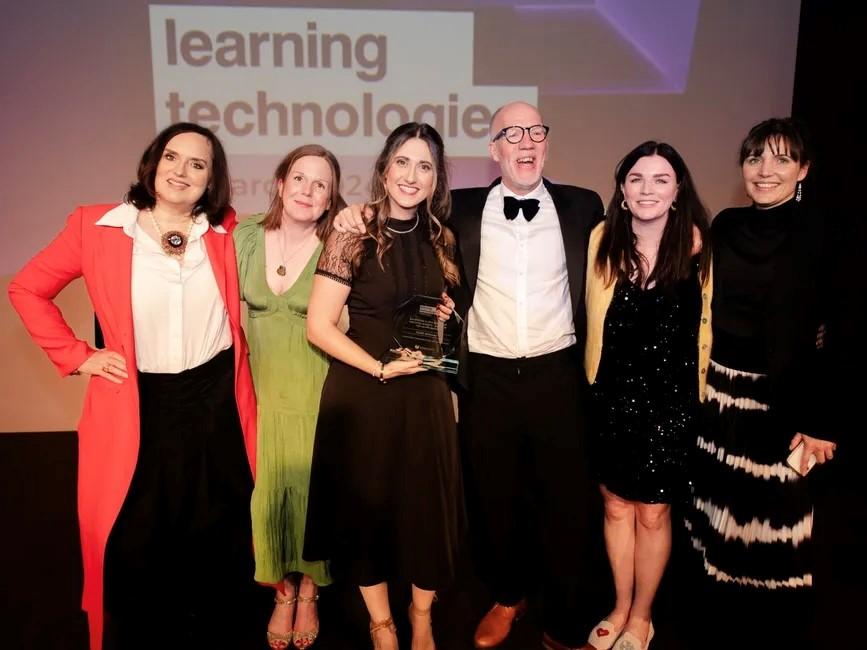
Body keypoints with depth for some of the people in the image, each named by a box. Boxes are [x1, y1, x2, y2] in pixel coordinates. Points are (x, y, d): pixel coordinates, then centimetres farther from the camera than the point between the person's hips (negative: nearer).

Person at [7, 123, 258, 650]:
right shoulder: (96, 227, -5)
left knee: (219, 537, 14)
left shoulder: (227, 232, 0)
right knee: (132, 544, 9)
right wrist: (77, 357, -2)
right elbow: (27, 290, 5)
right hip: (138, 409, -1)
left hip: (217, 405, 2)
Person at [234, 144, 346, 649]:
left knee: (311, 488, 7)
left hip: (316, 393, -2)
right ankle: (283, 591, 32)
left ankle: (309, 593, 31)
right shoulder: (245, 237, 0)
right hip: (259, 389, 2)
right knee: (269, 489, 8)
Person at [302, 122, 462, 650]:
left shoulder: (440, 239, 5)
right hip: (363, 393, -3)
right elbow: (319, 325, -12)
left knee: (428, 505, 11)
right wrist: (380, 367, -17)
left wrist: (445, 319, -2)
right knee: (367, 507, 10)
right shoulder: (354, 235, -9)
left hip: (425, 394, 4)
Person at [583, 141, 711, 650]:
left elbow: (704, 325, 0)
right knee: (616, 505, 15)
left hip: (670, 400, -2)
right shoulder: (603, 240, -4)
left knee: (653, 513, 10)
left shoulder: (695, 245, -9)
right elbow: (591, 316, 5)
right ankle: (621, 608, 37)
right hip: (612, 396, 2)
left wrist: (696, 390, 5)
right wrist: (592, 379, 7)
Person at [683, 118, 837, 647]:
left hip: (781, 396, -4)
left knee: (775, 515, 6)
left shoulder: (820, 235, -8)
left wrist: (818, 422, -16)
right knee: (721, 506, 14)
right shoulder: (727, 225, 5)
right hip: (718, 392, 4)